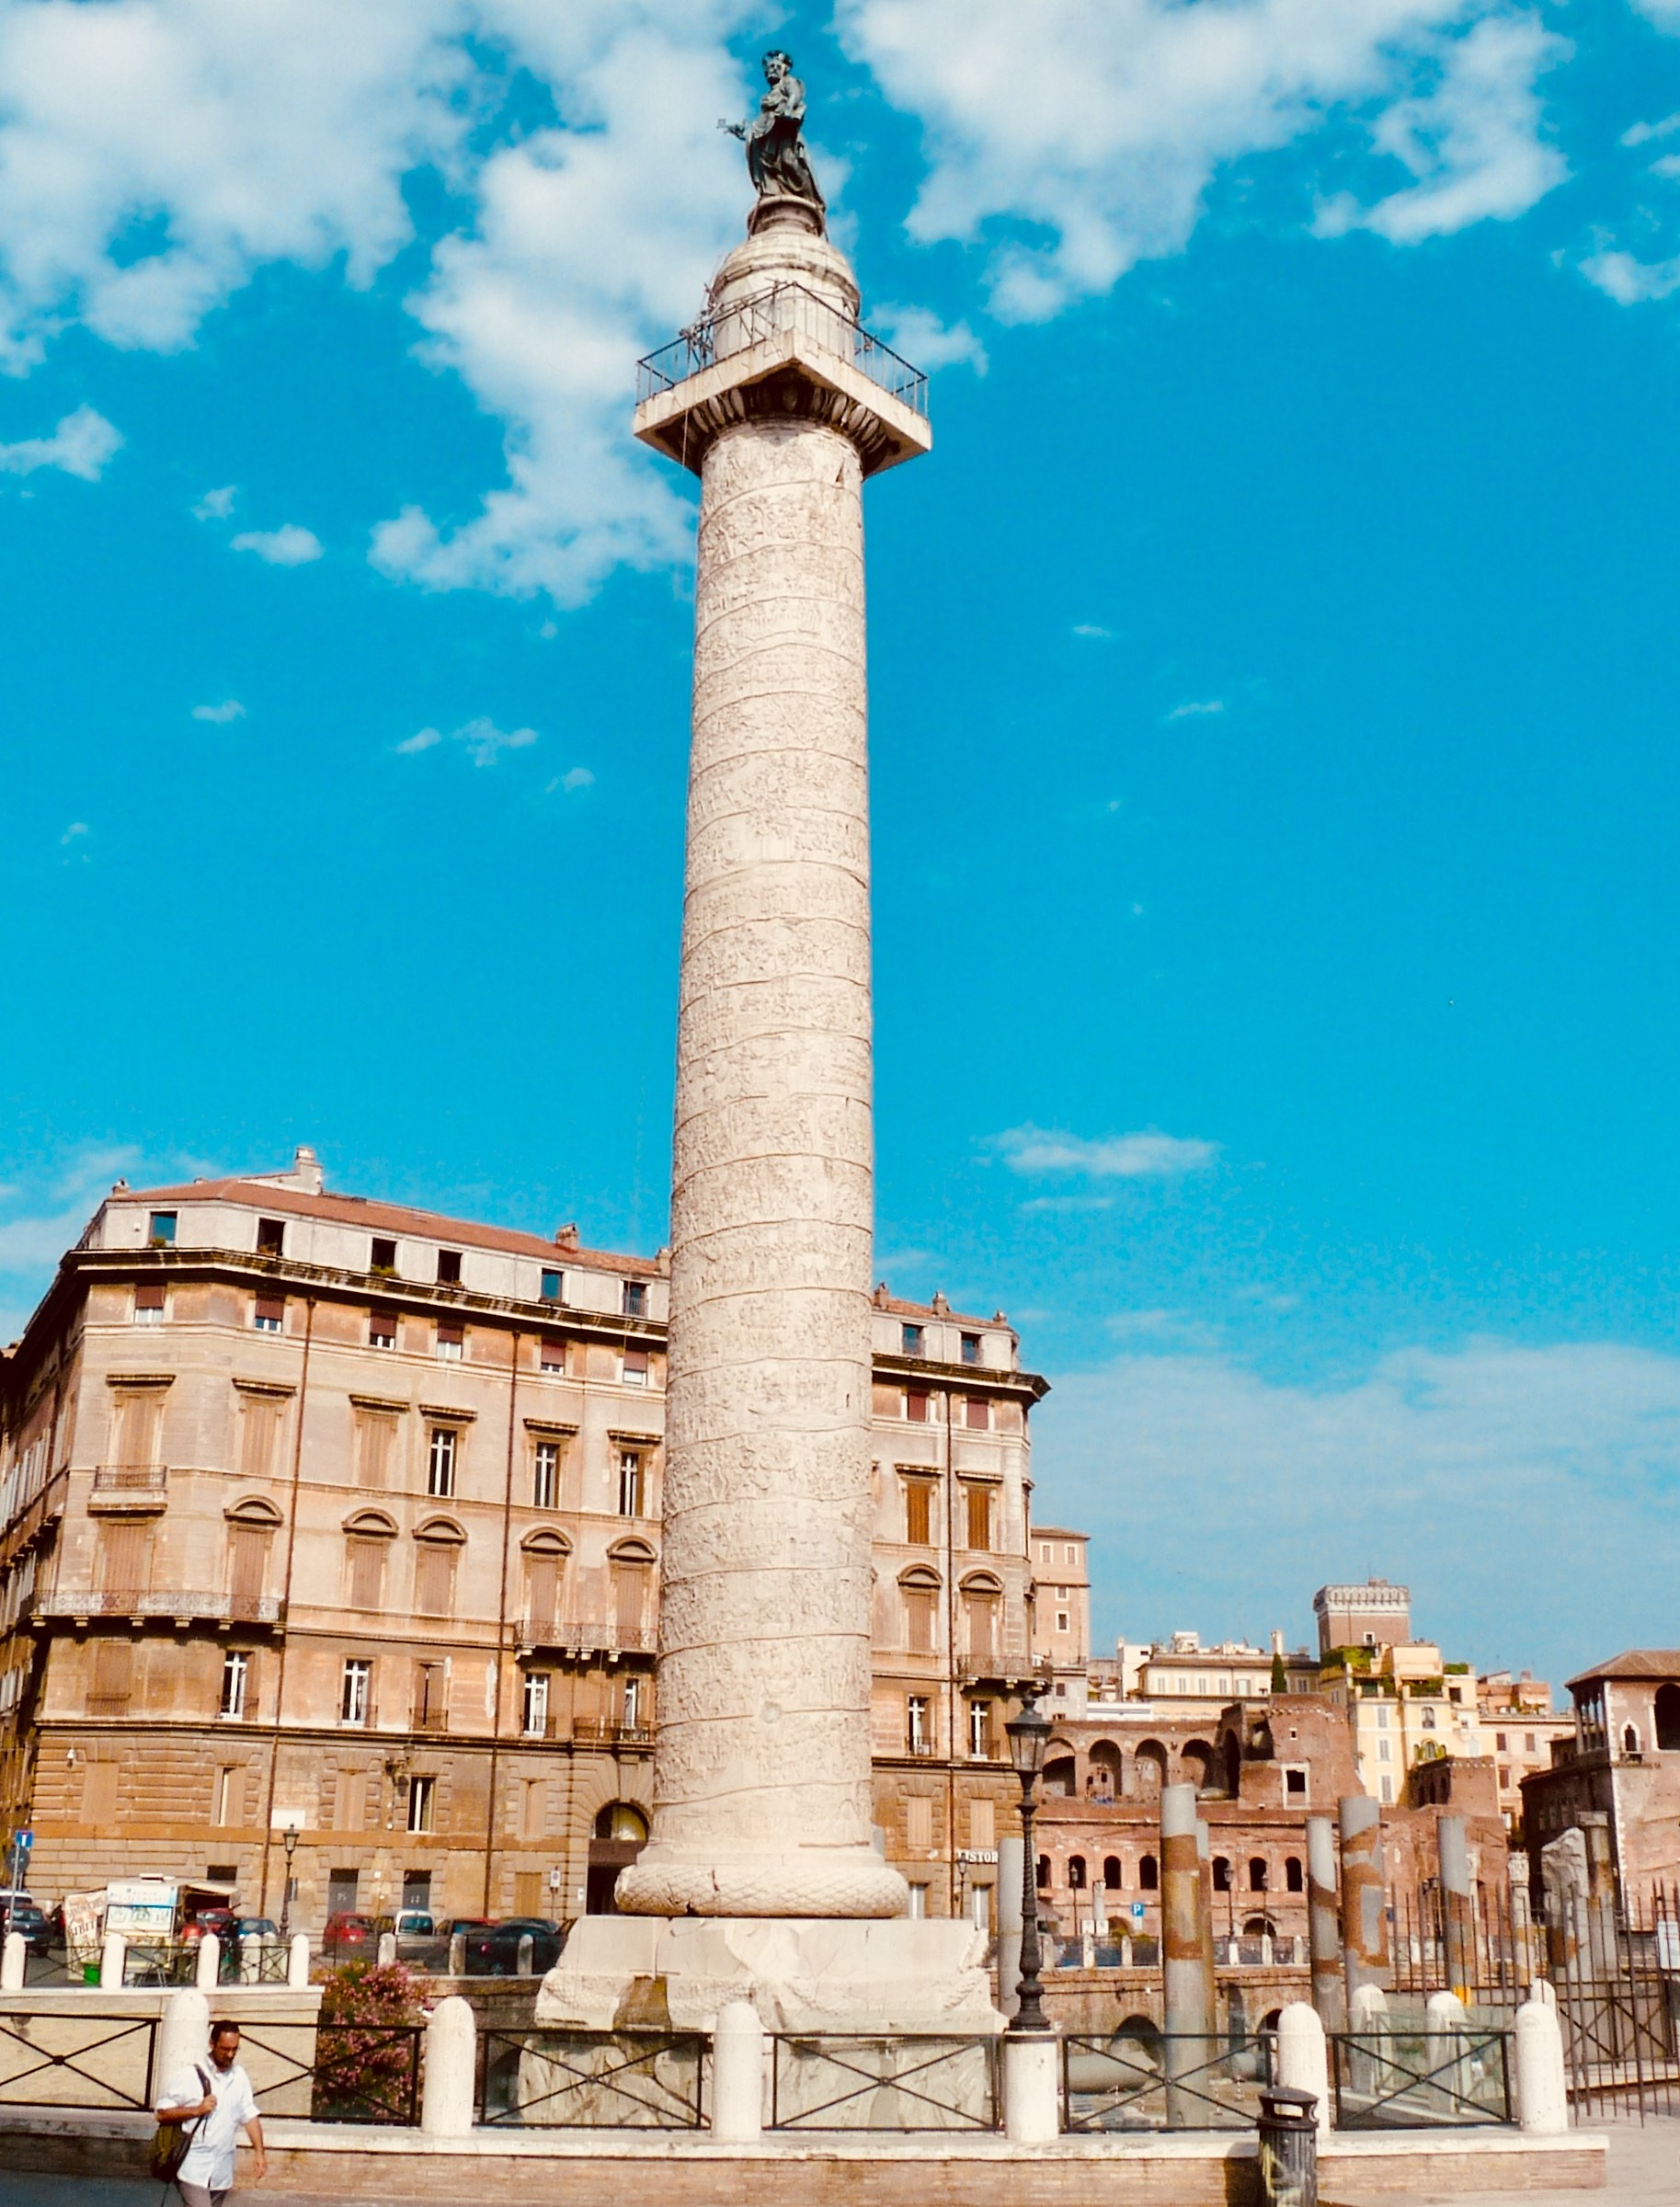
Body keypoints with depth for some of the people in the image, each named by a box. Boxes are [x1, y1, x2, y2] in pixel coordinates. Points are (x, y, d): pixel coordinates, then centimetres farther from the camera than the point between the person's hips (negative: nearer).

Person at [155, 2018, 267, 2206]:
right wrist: (197, 2110, -17)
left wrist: (260, 2152, 2)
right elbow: (162, 2113, -7)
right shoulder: (191, 2076, -8)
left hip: (221, 2172, 5)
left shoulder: (239, 2077, 7)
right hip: (194, 2169, -5)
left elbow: (250, 2116, 11)